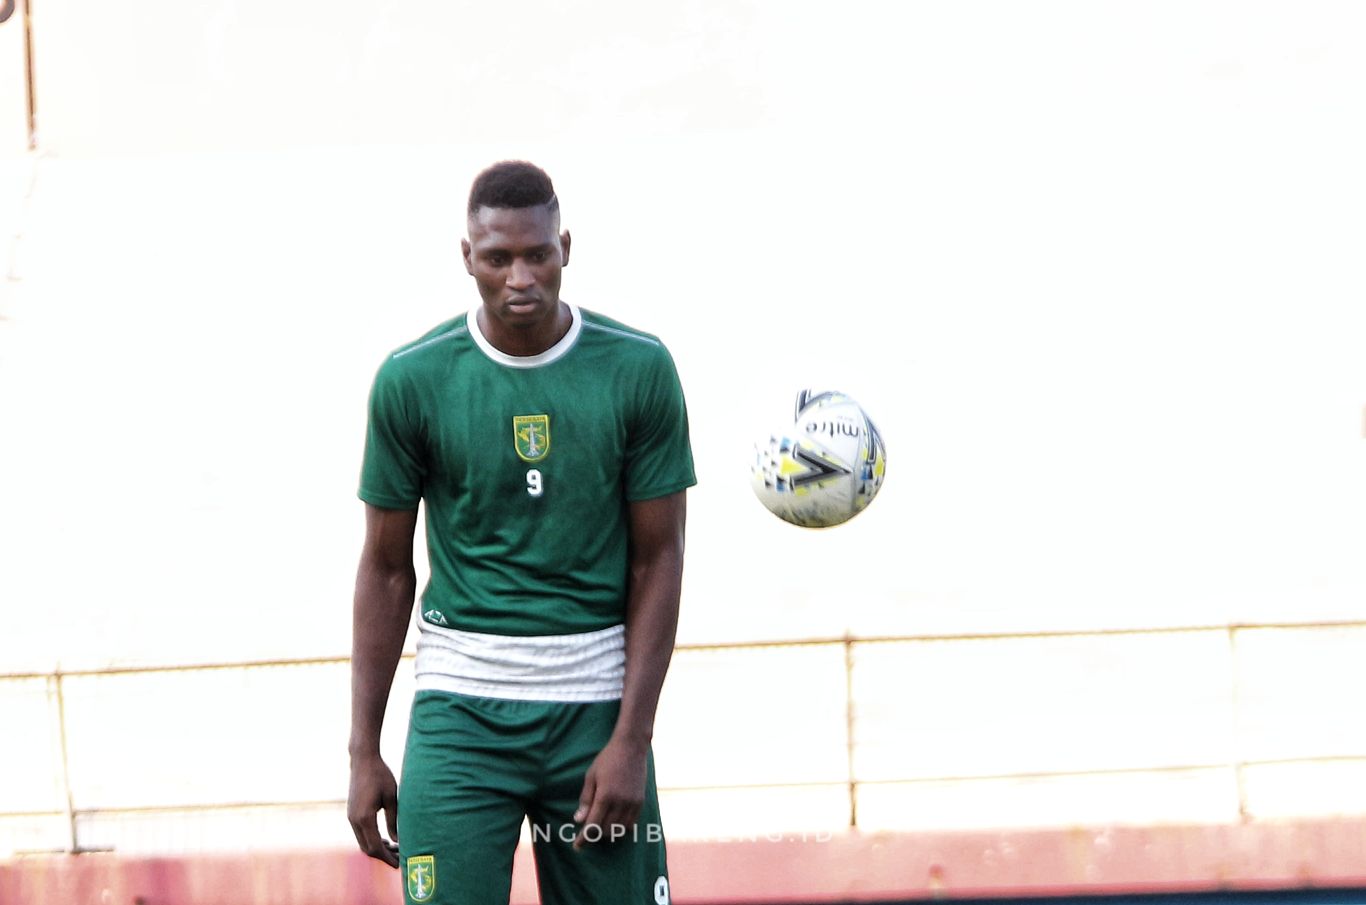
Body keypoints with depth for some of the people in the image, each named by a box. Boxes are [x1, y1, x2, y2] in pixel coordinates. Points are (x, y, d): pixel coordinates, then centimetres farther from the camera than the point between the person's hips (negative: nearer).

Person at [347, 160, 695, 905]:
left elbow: (658, 561, 1)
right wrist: (364, 752, 3)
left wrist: (630, 740, -6)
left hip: (596, 704, 1)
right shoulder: (413, 380, -1)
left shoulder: (638, 370, -1)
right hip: (461, 705, -1)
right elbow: (386, 568, 6)